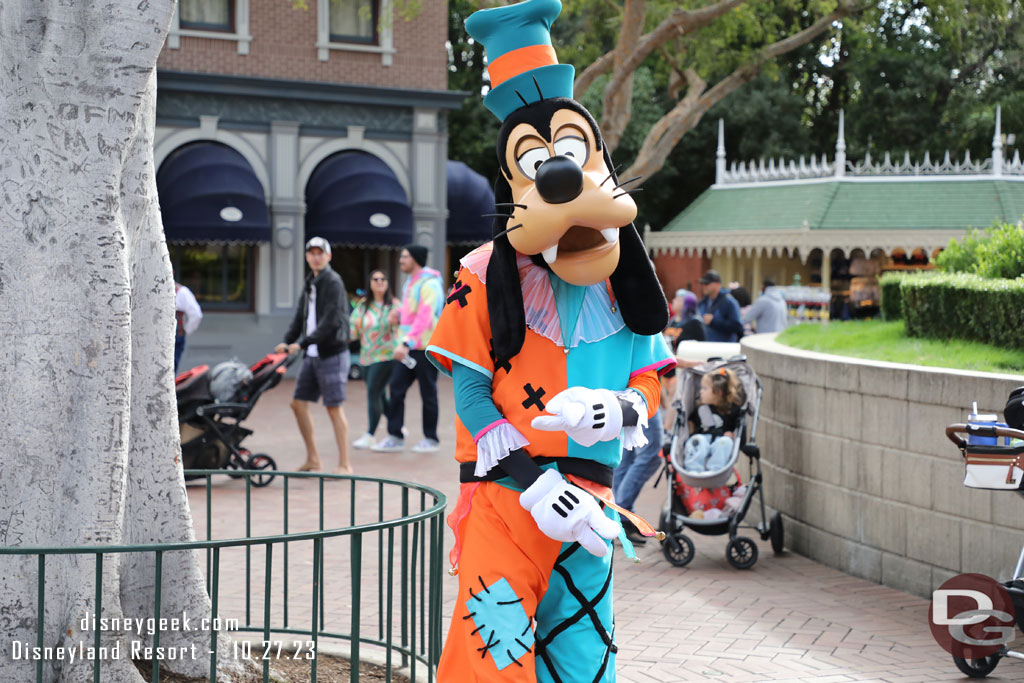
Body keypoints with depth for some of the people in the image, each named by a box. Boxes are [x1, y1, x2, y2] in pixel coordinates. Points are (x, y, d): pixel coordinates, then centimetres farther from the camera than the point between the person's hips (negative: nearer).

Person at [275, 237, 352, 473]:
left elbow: (331, 322, -19)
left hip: (332, 354, -8)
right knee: (298, 403, 7)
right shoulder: (310, 283, 16)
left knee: (334, 407, -7)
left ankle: (344, 464, 0)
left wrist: (303, 343, -22)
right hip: (313, 355, 8)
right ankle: (312, 458, 18)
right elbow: (300, 317, 15)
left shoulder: (333, 282, -10)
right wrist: (287, 341, -1)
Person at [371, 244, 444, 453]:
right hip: (406, 348, 9)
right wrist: (398, 313, 6)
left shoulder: (429, 284, -16)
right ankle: (395, 437, 7)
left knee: (428, 393, 2)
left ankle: (431, 439, 13)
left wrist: (407, 343, -35)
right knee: (395, 389, 2)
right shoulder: (409, 282, 15)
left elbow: (424, 318, -26)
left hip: (425, 348, -9)